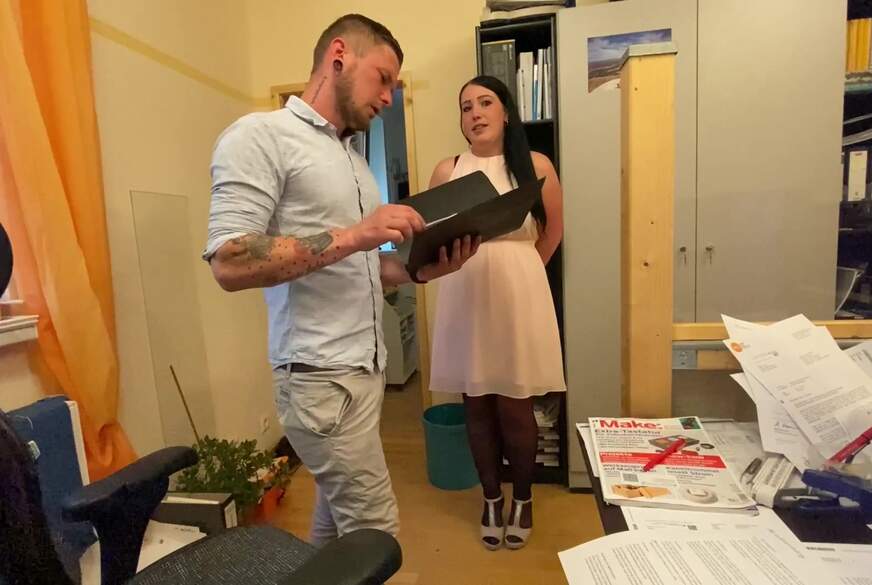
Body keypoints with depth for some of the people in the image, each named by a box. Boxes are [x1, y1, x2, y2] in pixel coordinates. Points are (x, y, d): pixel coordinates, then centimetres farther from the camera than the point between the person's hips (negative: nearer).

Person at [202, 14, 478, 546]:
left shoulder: (354, 159, 16)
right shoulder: (259, 136, -8)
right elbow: (230, 263, -19)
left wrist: (420, 270, 0)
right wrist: (351, 235, -23)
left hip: (366, 367, 8)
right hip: (322, 377, -8)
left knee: (337, 513, 19)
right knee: (375, 528, 1)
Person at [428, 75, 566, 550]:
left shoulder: (535, 166, 2)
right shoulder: (447, 170, 4)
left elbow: (553, 230, 12)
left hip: (518, 300, -1)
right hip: (465, 299, 2)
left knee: (515, 408, 5)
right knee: (477, 405, 10)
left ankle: (523, 499, 31)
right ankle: (491, 499, 32)